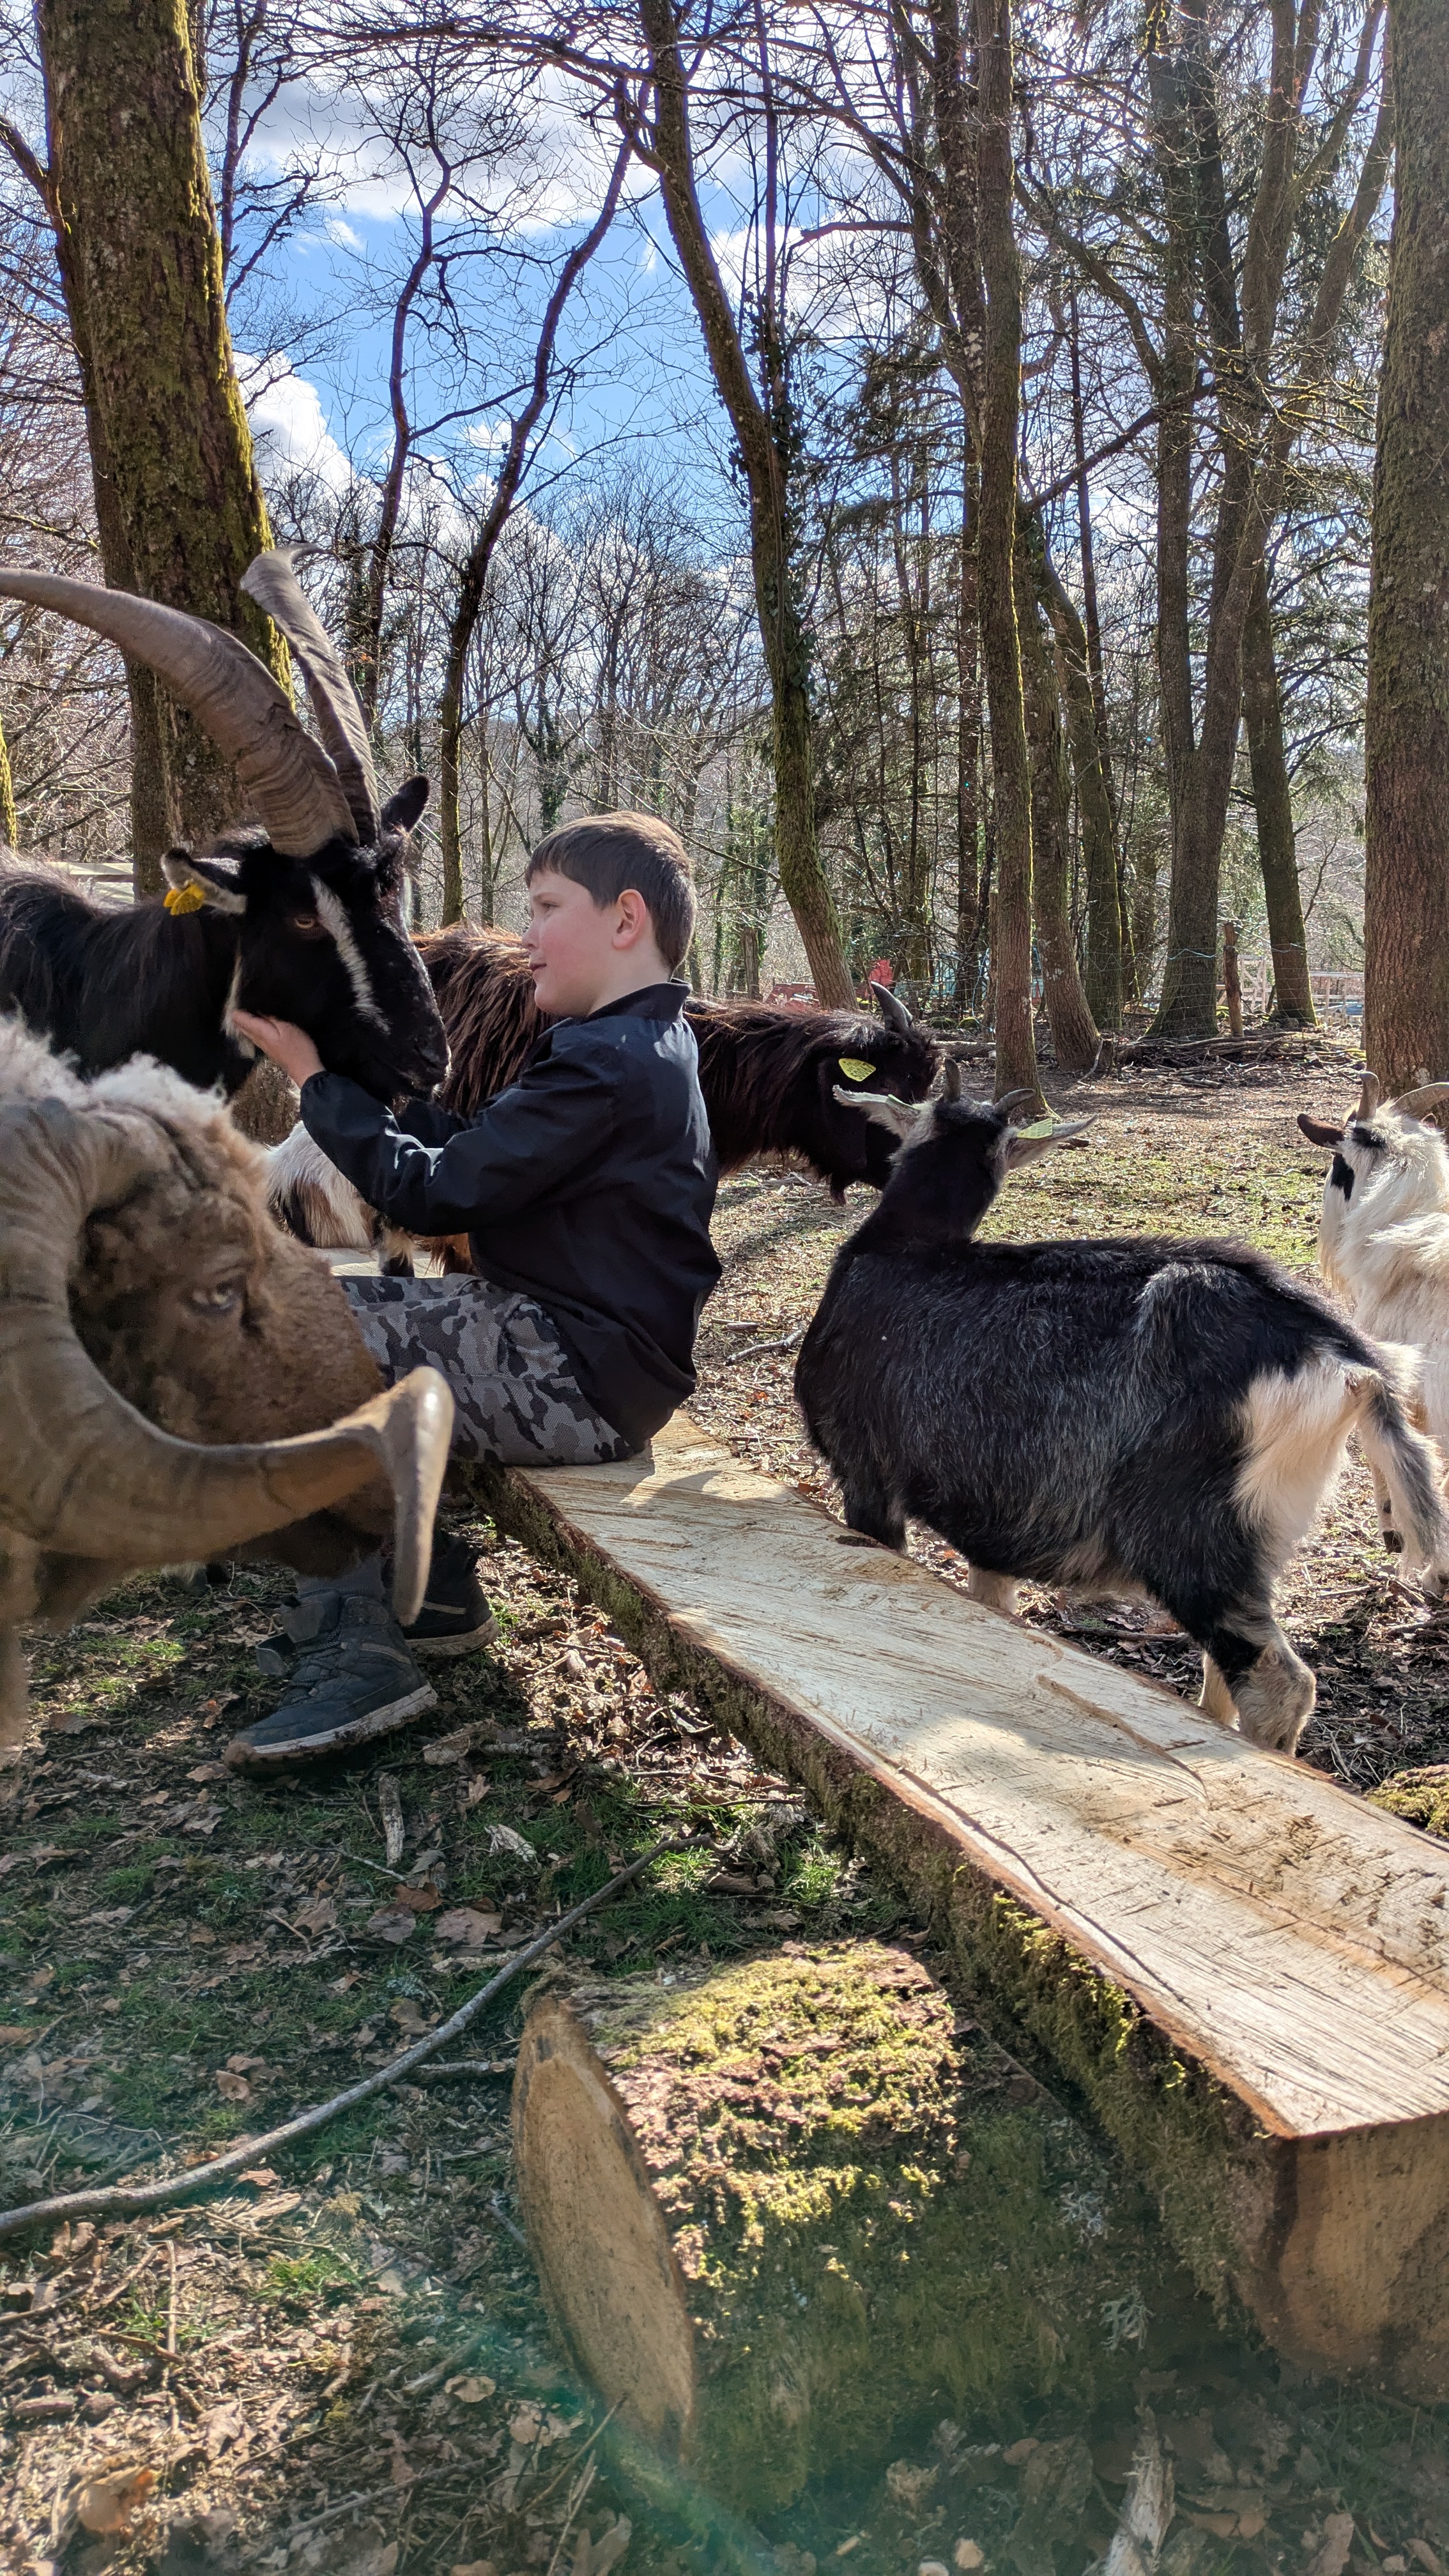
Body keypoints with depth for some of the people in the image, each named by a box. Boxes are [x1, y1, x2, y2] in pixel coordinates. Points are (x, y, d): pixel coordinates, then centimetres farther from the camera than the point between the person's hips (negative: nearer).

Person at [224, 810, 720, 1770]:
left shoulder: (606, 1063, -19)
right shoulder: (649, 1047, 15)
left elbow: (435, 1194, -17)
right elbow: (470, 1151, 14)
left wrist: (317, 1077, -7)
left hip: (579, 1381, -11)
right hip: (599, 1360, 11)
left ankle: (357, 1654, -12)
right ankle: (430, 1587, 17)